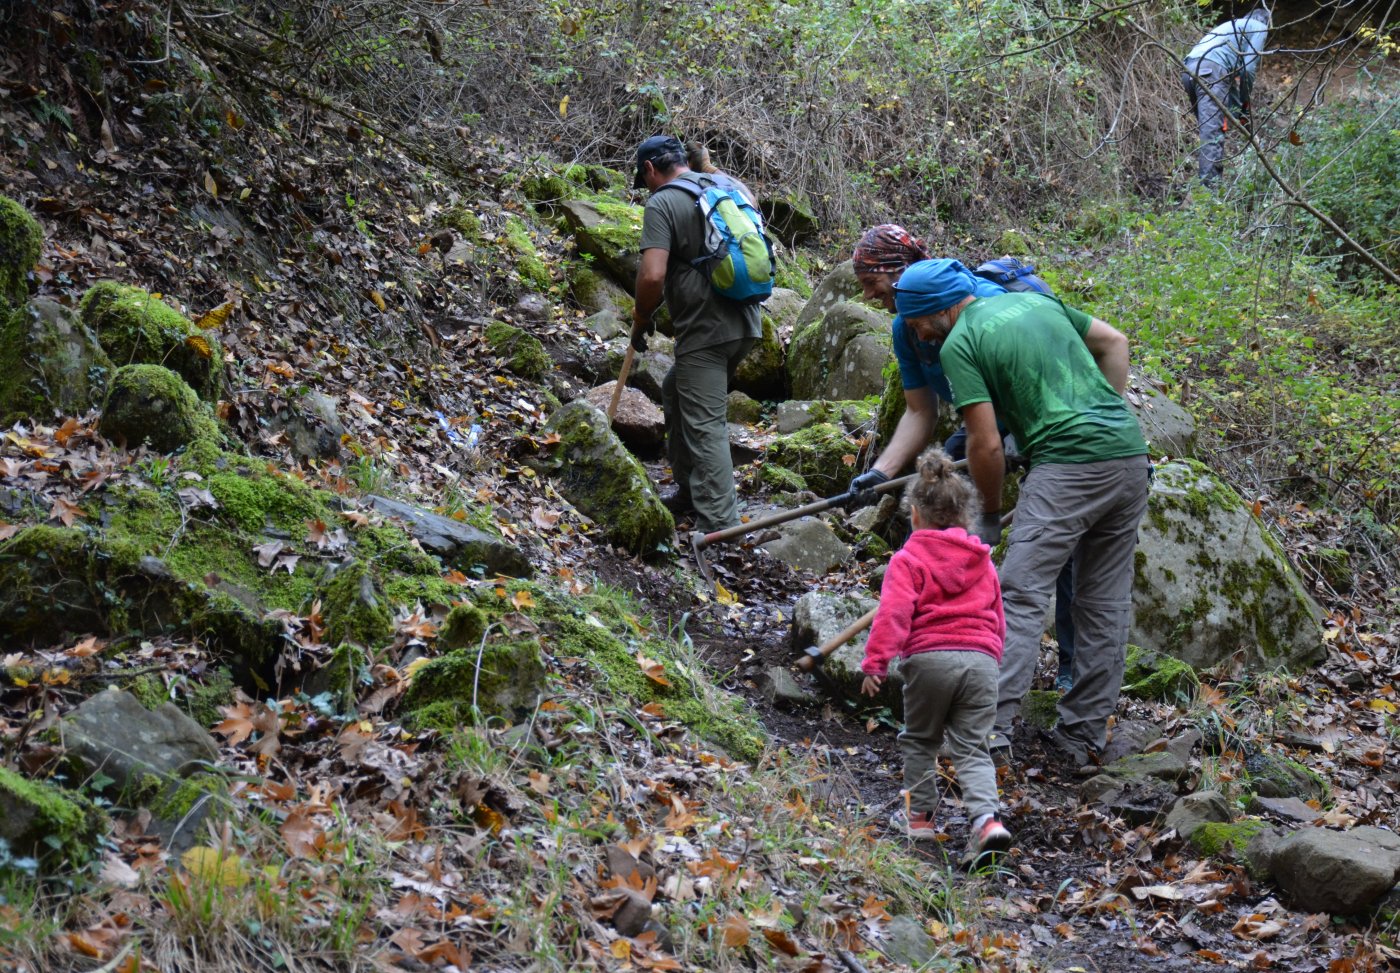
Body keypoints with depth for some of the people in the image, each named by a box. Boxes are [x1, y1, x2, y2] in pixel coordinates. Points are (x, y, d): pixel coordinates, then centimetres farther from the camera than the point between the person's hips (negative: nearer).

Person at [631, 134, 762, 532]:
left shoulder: (662, 204, -10)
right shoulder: (727, 184, 12)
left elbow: (652, 276, -20)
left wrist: (641, 320, -3)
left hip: (705, 333, -9)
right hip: (744, 324, 9)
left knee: (705, 428, -6)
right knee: (675, 392, 27)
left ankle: (720, 527, -7)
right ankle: (689, 491, 34)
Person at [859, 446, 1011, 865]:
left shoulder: (908, 559, 2)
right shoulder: (982, 562, 19)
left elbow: (893, 613, -11)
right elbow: (997, 618, 26)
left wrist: (875, 662, -13)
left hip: (929, 658, -4)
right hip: (981, 659, 4)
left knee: (920, 740, 17)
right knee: (972, 748, 4)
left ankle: (920, 815, 21)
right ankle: (987, 819, -15)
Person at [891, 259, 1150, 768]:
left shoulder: (959, 344, -2)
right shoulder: (1036, 300, 20)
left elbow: (987, 445, -6)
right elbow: (1115, 342, 25)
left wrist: (989, 514, 7)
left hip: (1067, 468, -8)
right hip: (1130, 455, 8)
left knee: (1020, 596, -7)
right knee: (1105, 605, 11)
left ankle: (992, 727, -14)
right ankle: (1083, 735, 16)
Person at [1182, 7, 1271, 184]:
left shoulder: (1232, 26, 40)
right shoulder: (1259, 27, 17)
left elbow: (1233, 74, 33)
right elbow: (1249, 67, 2)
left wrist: (1237, 110, 26)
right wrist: (1245, 101, 12)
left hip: (1189, 70, 8)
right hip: (1210, 70, -8)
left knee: (1207, 130, 12)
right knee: (1213, 131, -15)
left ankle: (1204, 180, 7)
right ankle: (1211, 184, -25)